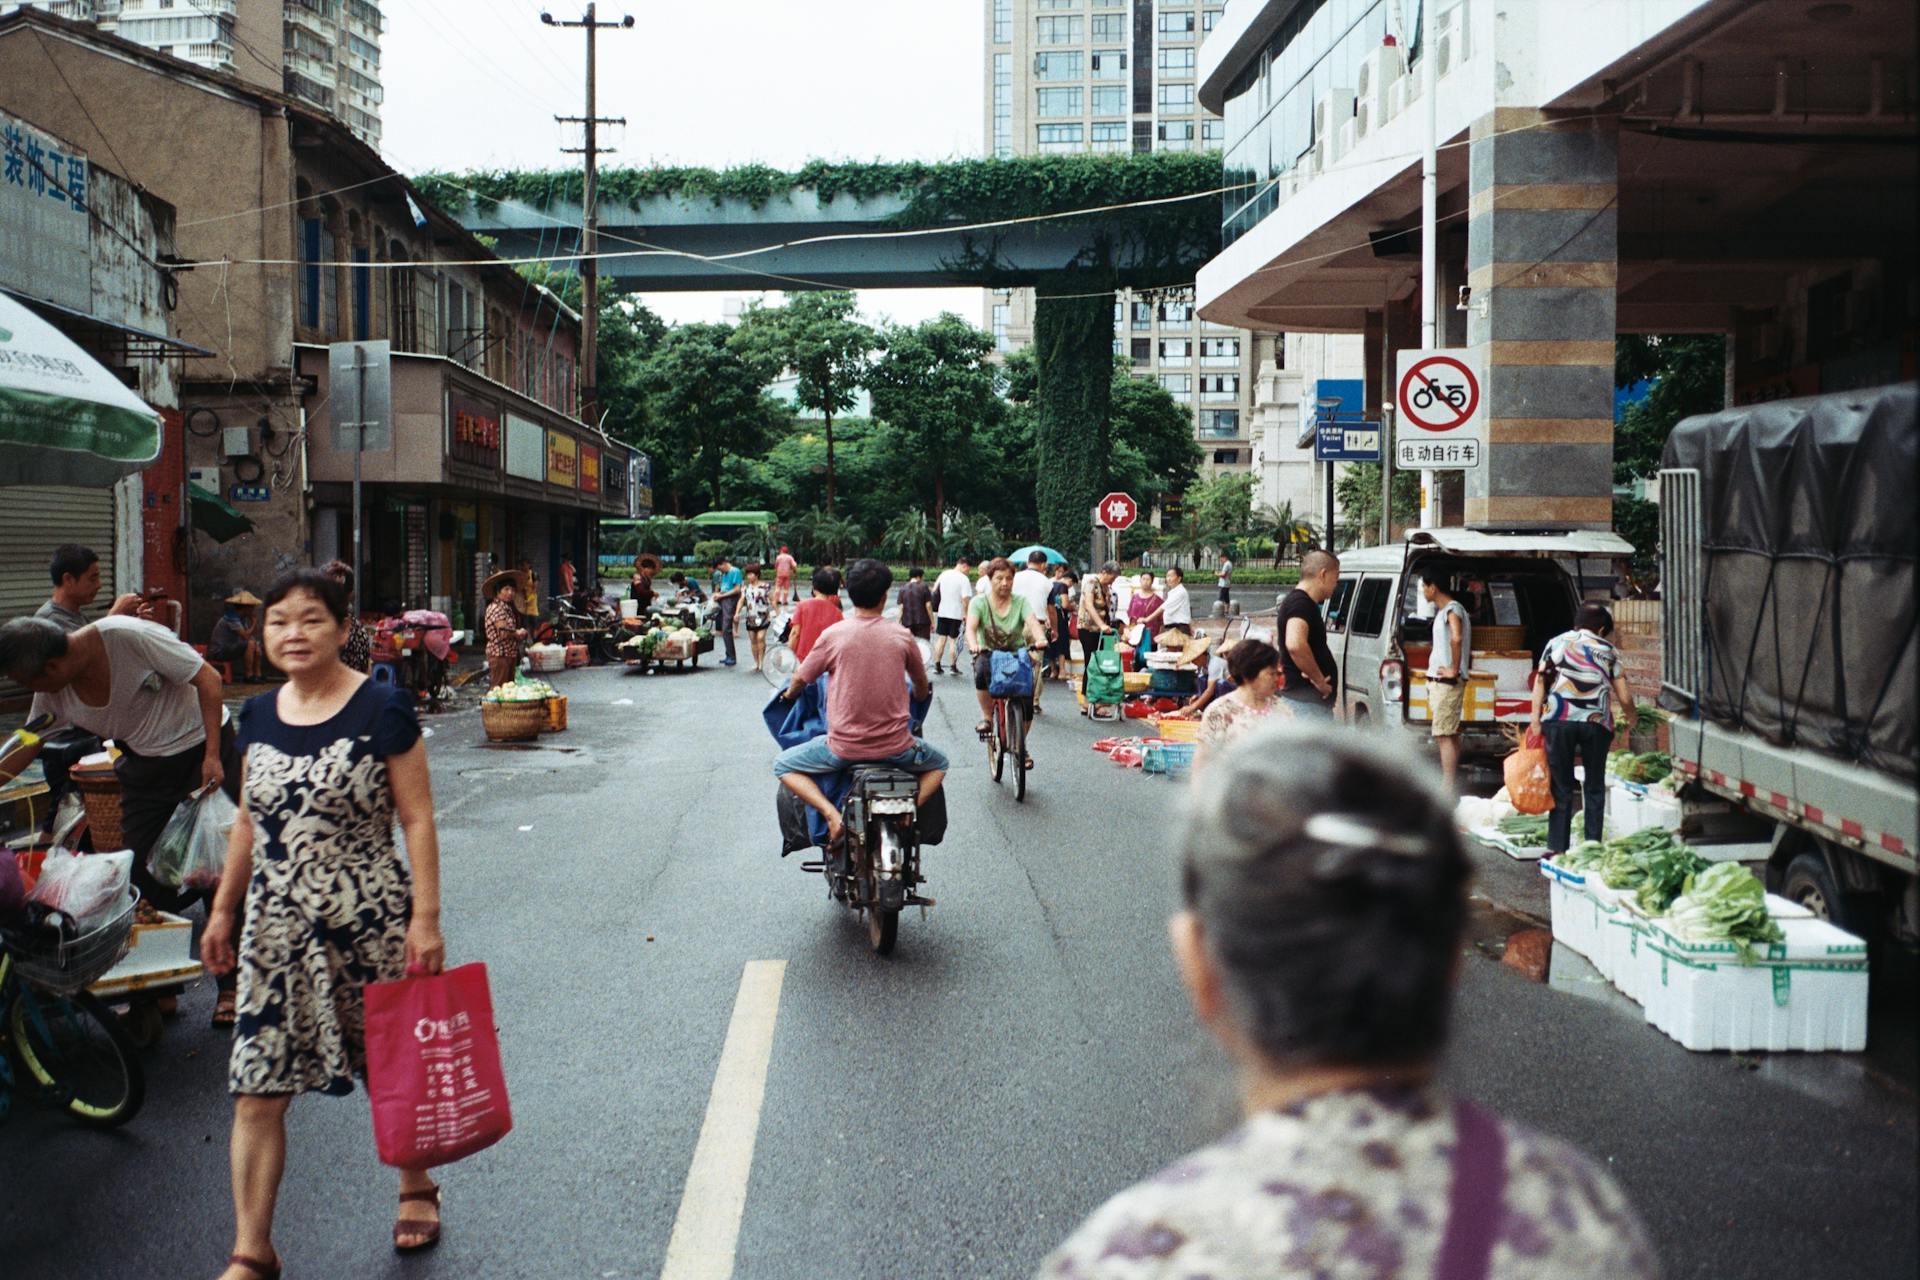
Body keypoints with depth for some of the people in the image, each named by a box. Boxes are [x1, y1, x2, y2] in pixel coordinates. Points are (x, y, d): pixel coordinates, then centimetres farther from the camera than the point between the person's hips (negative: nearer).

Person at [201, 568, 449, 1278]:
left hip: (369, 922, -4)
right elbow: (249, 821, 15)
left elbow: (417, 819, -9)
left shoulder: (382, 709, -9)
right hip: (276, 926, 4)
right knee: (255, 1094, 2)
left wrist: (426, 916, -12)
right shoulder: (257, 716, 6)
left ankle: (416, 1189, 37)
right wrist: (223, 911, 16)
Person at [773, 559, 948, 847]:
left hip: (844, 746, -1)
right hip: (895, 746, 2)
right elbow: (922, 686, 14)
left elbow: (800, 680, 6)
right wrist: (920, 696, 39)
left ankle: (830, 812, -4)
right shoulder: (902, 637, -2)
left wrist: (789, 694, 30)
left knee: (783, 766, 20)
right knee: (938, 763, 31)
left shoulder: (833, 635, -7)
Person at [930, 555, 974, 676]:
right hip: (956, 614, -5)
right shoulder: (964, 579, -13)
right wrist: (966, 614, -8)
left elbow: (934, 591, 12)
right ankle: (953, 667, 9)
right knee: (953, 640, 4)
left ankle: (936, 666, 11)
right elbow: (965, 598, -18)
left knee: (941, 639, 11)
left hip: (942, 612, 5)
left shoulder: (944, 574, 6)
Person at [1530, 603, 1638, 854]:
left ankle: (1558, 847, 3)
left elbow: (1540, 681, 1)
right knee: (1595, 787, 12)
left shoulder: (1556, 643, 12)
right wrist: (1632, 717, 30)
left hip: (1558, 720, 0)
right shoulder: (1608, 650, 13)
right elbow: (1624, 696, 11)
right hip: (1596, 721, 0)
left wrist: (1535, 719, 0)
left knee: (1561, 786, 5)